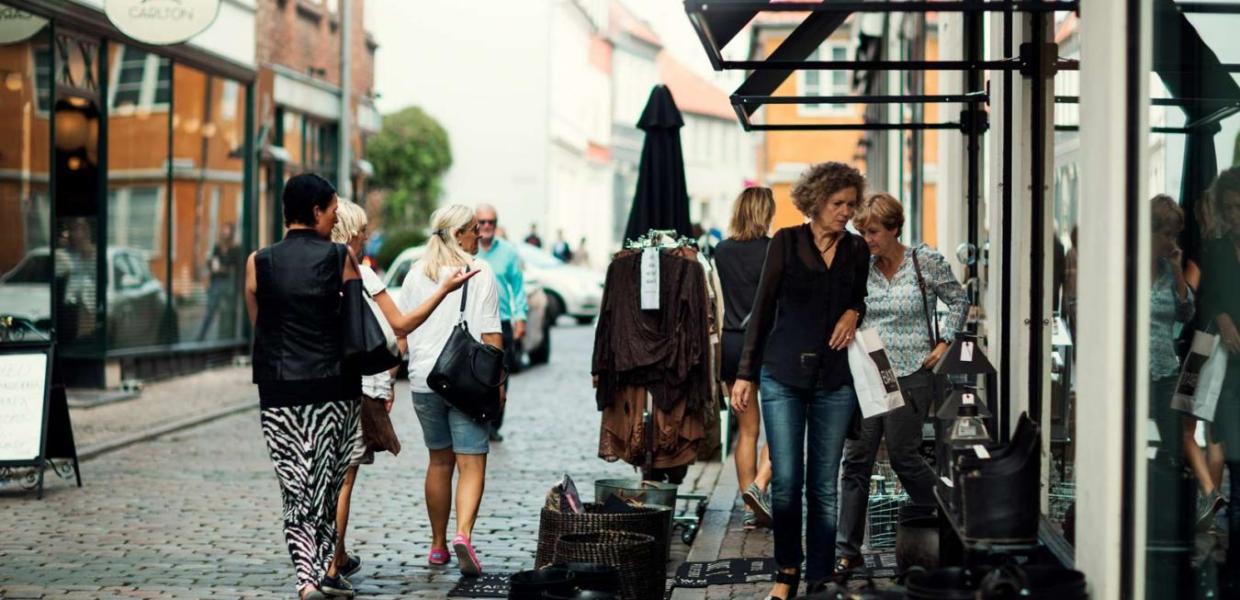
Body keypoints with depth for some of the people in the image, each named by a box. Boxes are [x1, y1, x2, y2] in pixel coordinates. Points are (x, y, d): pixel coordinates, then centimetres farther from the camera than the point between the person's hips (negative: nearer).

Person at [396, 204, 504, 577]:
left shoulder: (417, 273, 9)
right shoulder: (479, 272, -4)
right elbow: (491, 333, -8)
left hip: (424, 380, 4)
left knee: (439, 462, 17)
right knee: (471, 463, -5)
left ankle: (438, 546, 22)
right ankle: (463, 534, -26)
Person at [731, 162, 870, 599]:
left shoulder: (857, 250, 8)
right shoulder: (786, 242, 1)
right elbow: (763, 308, 2)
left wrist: (854, 313, -2)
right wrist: (746, 373, 0)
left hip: (835, 379, 2)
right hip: (784, 374, -2)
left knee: (824, 485, 3)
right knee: (785, 481, -4)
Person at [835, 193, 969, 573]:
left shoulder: (925, 262, -3)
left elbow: (958, 301, 7)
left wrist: (943, 343, -1)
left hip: (911, 375, -3)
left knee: (903, 455, 0)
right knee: (856, 459, -1)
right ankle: (847, 550, 3)